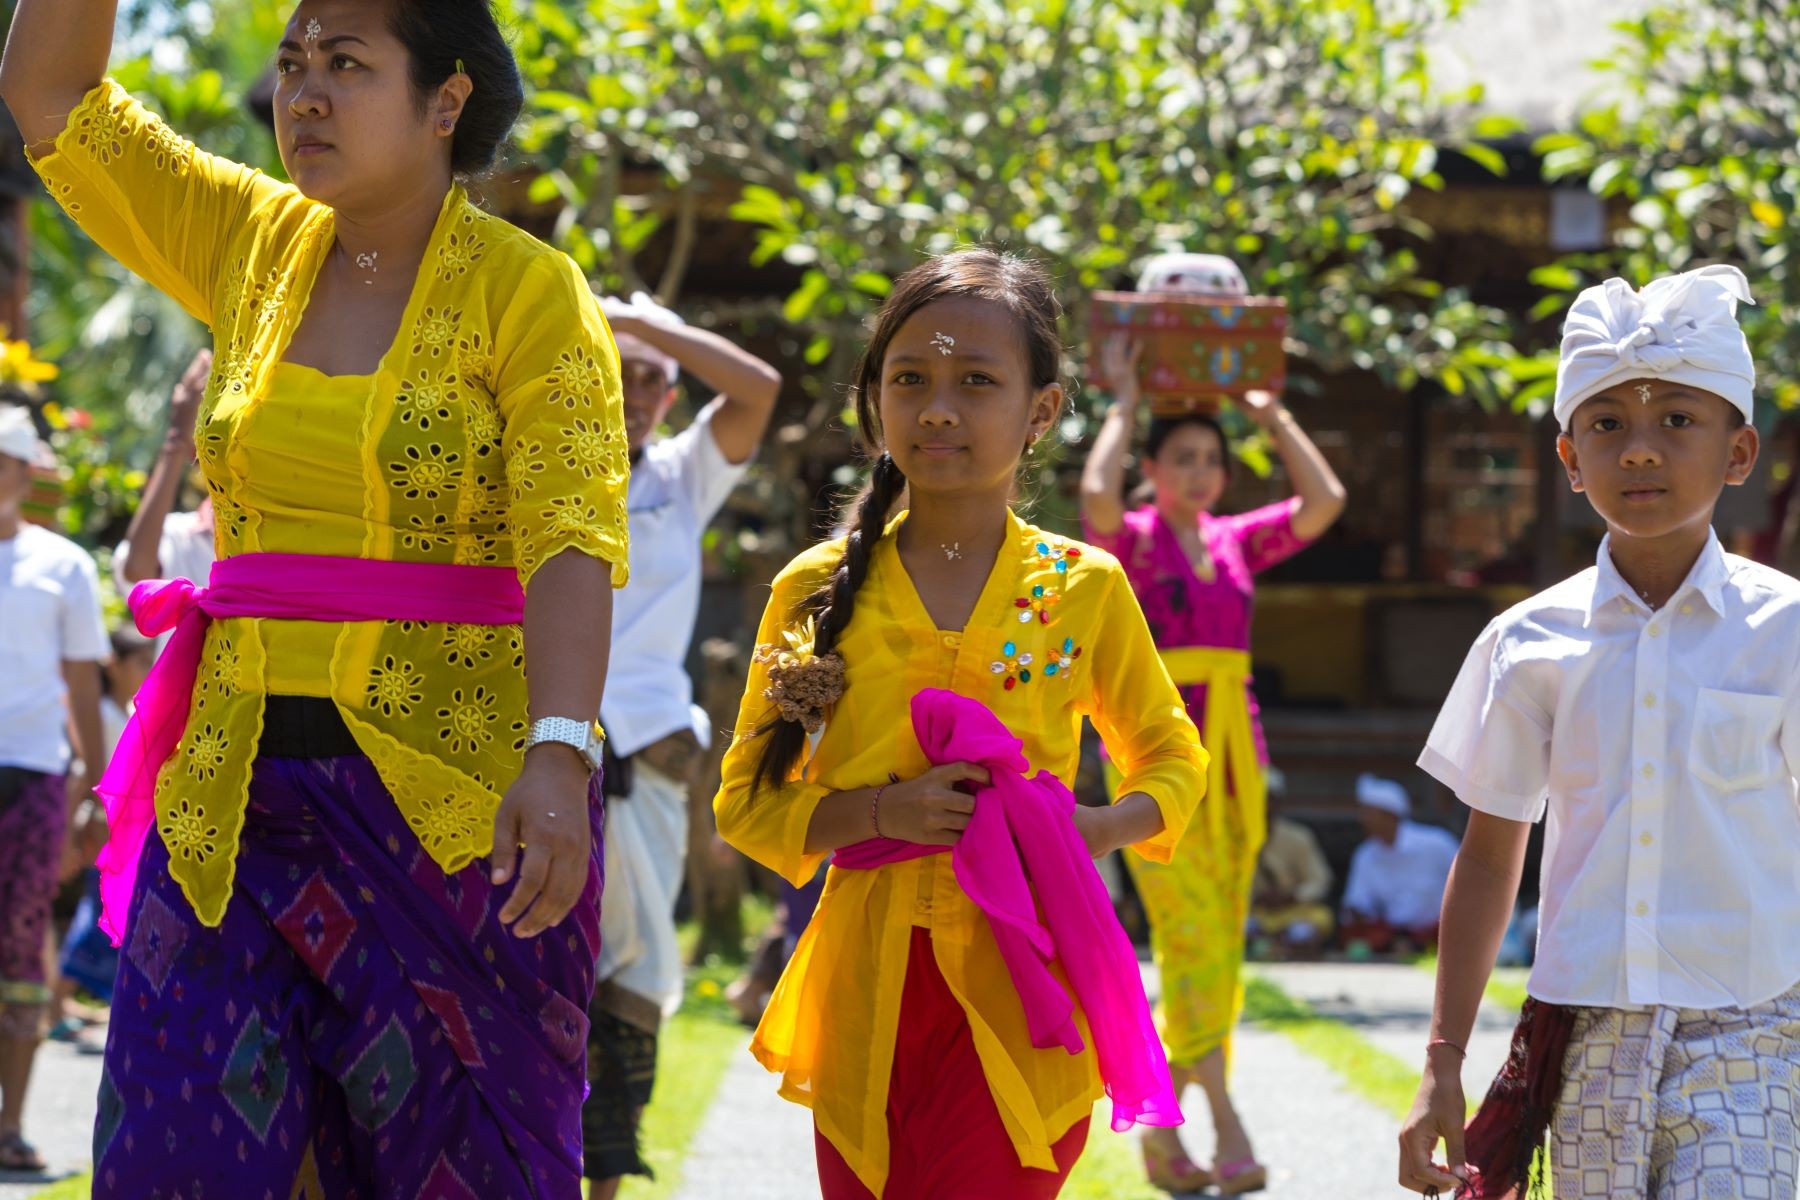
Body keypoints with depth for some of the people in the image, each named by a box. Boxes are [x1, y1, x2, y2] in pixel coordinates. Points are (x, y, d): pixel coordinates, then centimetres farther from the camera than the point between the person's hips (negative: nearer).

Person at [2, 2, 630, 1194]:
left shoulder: (526, 290, -5)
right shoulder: (249, 244, 10)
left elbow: (571, 539, -16)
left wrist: (560, 753, -30)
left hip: (454, 810, -4)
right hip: (236, 793, 5)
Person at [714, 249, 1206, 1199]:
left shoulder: (1083, 591, 3)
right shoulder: (818, 591, 3)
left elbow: (1172, 759, 16)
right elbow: (745, 801, 5)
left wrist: (1102, 828, -7)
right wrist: (879, 812, -13)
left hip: (1015, 988, -1)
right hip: (865, 1001, 1)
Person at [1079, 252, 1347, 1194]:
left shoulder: (1237, 544, 14)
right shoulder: (1130, 543, -1)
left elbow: (1324, 501, 5)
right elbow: (1096, 492, -22)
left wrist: (1271, 414, 8)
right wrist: (1123, 403, -9)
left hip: (1233, 754, 6)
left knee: (1214, 948, 5)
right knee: (1193, 938, -15)